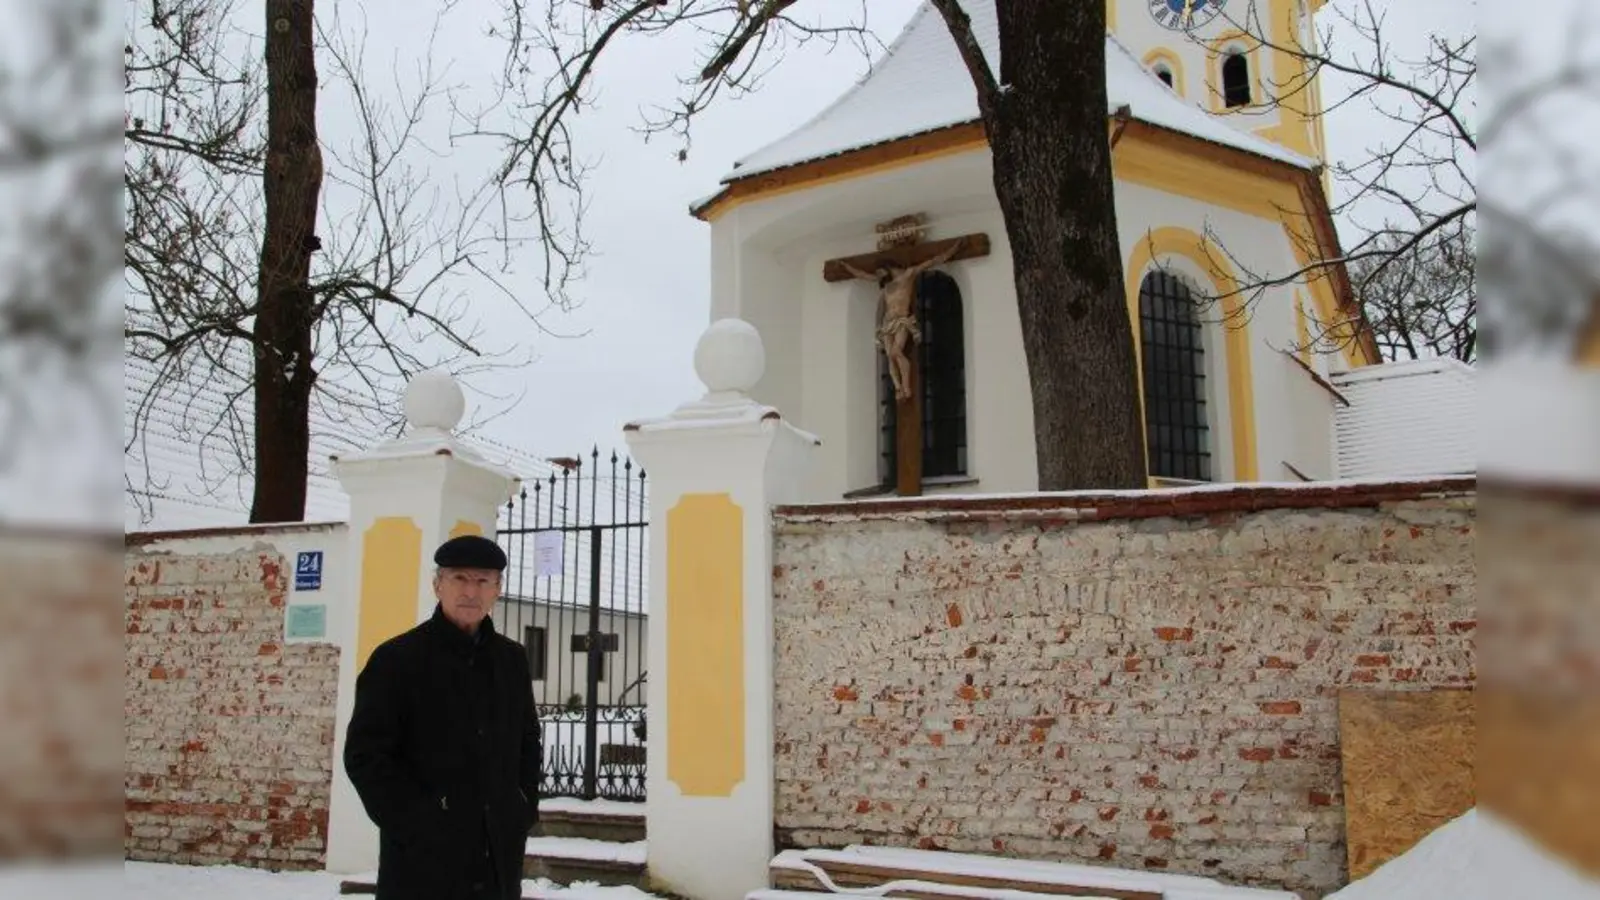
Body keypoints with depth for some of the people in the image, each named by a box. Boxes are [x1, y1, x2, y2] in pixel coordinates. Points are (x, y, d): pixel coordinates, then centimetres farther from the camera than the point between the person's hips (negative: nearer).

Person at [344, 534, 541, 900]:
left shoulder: (512, 659, 11)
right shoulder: (397, 657, -5)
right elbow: (365, 754, -7)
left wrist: (524, 807, 7)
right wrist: (416, 823, -14)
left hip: (499, 860, 5)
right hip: (422, 862, -5)